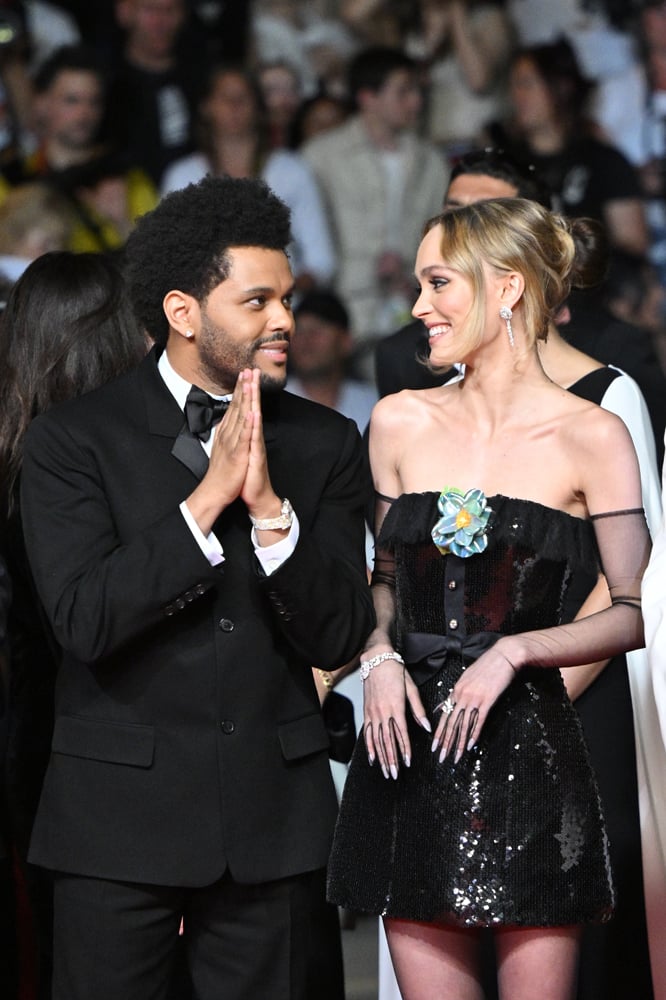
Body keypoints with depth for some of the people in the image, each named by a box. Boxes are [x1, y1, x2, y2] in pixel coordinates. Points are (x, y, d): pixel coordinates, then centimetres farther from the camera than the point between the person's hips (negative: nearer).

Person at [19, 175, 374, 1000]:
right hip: (118, 809, -3)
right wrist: (208, 497, -18)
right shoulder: (73, 440, -3)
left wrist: (268, 506, -14)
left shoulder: (324, 444, 6)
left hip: (271, 812, 3)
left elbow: (337, 637, -1)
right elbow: (84, 618, -16)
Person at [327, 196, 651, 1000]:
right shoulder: (401, 423, 8)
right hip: (410, 750, 3)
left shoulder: (590, 438, -4)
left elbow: (634, 614, -3)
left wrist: (514, 651, -15)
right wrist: (378, 657, 1)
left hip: (525, 750, -3)